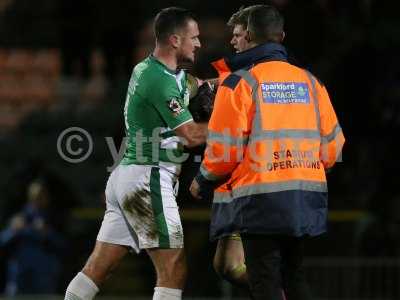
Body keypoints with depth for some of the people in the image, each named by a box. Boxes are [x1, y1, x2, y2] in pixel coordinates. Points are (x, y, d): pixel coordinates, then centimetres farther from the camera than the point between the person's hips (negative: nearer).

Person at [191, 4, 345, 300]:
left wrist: (203, 184, 9)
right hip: (306, 202, 5)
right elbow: (331, 146, 11)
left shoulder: (239, 83, -7)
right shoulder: (310, 82, 7)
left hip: (261, 201, -5)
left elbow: (225, 150, -9)